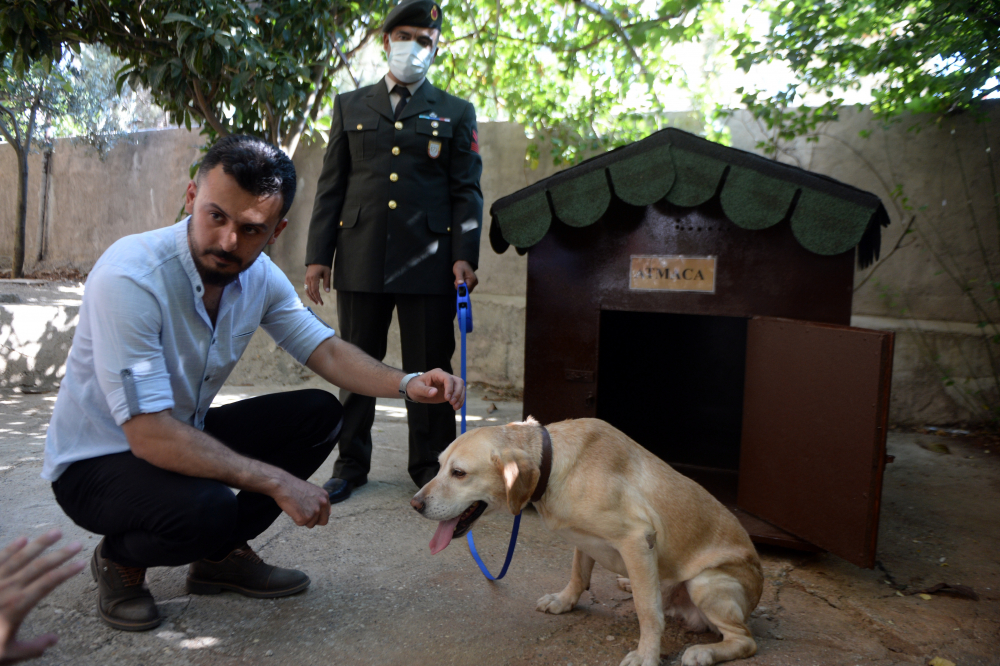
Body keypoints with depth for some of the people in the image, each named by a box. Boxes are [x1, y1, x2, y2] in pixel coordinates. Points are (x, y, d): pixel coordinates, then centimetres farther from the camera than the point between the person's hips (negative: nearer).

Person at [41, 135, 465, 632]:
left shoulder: (260, 277, -9)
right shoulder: (129, 278, -30)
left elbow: (326, 350, -1)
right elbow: (149, 435, -33)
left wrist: (407, 383, -20)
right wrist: (277, 483, -32)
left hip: (185, 435, 7)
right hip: (96, 461, -7)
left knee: (319, 414, -7)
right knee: (208, 507, -35)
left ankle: (220, 554, 7)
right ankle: (120, 560, 1)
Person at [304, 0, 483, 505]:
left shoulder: (456, 113, 12)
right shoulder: (350, 106, 15)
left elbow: (467, 191, 5)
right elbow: (331, 186, 11)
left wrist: (464, 256, -7)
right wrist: (318, 255, 4)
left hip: (428, 260, -1)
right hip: (361, 259, 2)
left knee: (428, 369, 4)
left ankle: (429, 466, 18)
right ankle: (351, 465, 21)